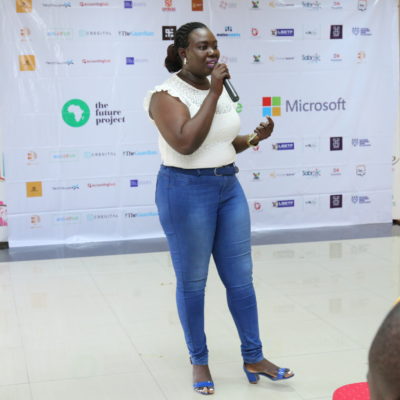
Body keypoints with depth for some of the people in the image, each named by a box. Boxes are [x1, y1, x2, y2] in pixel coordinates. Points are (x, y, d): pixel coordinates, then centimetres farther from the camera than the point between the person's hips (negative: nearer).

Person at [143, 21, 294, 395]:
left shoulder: (217, 89, 9)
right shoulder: (167, 94, -13)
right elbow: (186, 144, -27)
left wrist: (254, 138, -1)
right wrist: (213, 93, -23)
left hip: (228, 187, 7)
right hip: (187, 192, -7)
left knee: (240, 277, 10)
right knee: (192, 283, 5)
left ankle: (254, 359, 22)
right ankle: (199, 361, 22)